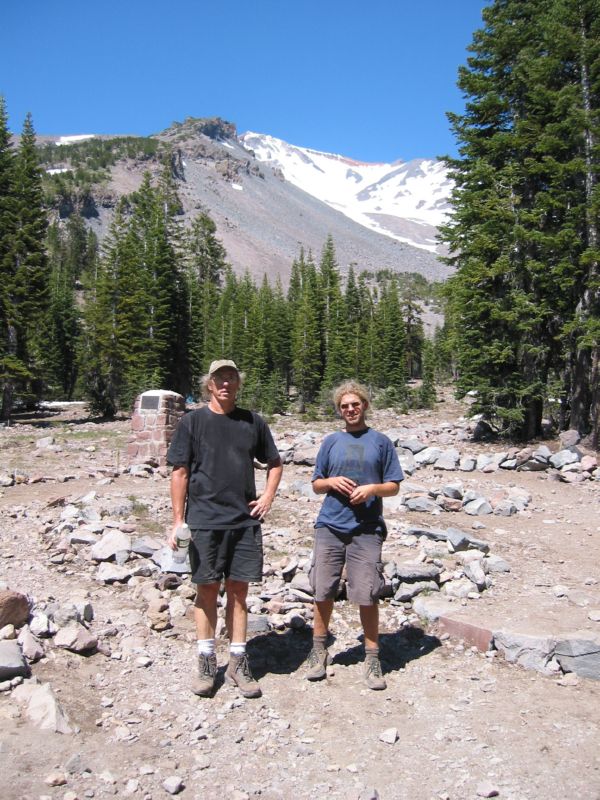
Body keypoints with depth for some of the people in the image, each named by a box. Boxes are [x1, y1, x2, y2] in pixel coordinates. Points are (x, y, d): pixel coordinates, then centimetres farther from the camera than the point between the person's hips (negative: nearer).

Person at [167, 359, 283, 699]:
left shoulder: (253, 422, 6)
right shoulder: (193, 421, -1)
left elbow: (275, 463, 17)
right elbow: (180, 472, -1)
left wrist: (268, 498, 4)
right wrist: (178, 521, -5)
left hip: (245, 520, 2)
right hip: (204, 520, -2)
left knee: (238, 591, 8)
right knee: (207, 590, 6)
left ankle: (238, 662, 21)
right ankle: (207, 662, 22)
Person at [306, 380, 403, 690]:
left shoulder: (380, 441, 5)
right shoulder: (331, 441, 10)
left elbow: (394, 486, 5)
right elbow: (316, 485, 13)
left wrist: (372, 488, -14)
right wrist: (332, 482, -8)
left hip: (367, 529, -2)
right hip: (330, 526, 2)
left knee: (367, 595, 0)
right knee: (323, 592, 8)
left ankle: (372, 658, 17)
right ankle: (319, 651, 27)